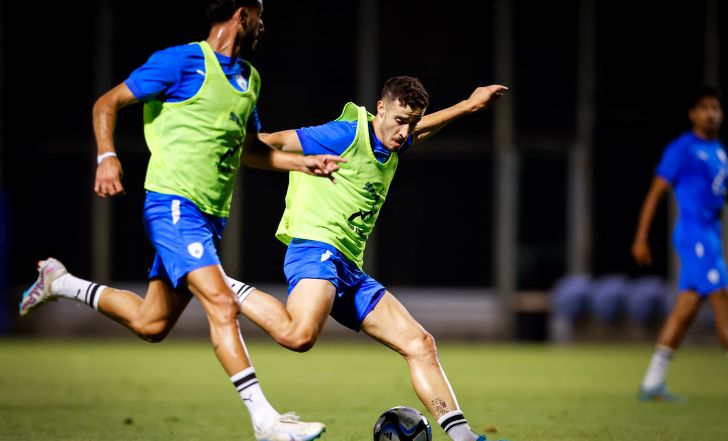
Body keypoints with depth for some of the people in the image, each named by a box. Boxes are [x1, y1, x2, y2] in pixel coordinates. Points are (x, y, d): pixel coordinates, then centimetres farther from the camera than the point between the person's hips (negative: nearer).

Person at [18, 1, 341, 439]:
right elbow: (107, 103, -5)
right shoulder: (184, 61, -8)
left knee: (150, 324, 13)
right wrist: (107, 157, -19)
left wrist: (304, 162, 16)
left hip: (210, 217, 9)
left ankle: (62, 282, 35)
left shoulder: (249, 78, 16)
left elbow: (249, 149, 29)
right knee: (223, 305, -20)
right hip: (174, 206, -9)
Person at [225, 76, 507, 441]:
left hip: (349, 268, 9)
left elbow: (422, 128, 43)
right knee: (299, 335, -37)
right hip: (315, 247, -9)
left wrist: (468, 106, 44)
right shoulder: (347, 134, -8)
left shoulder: (392, 146, 18)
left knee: (420, 344, 1)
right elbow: (272, 142, -7)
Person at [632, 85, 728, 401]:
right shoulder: (682, 149, -7)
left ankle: (652, 383, 11)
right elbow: (655, 193, -7)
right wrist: (641, 239, -10)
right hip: (693, 232, -8)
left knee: (685, 310, 7)